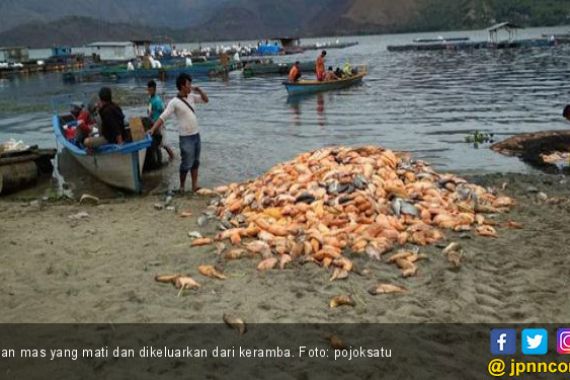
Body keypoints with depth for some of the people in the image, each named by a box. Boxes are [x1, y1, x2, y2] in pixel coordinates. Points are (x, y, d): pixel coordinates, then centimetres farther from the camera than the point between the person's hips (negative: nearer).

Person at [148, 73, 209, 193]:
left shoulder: (191, 97, 5)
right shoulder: (174, 102, -15)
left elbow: (206, 100, 15)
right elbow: (163, 117, -18)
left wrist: (199, 90, -2)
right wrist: (153, 129, -27)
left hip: (196, 135, 7)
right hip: (186, 138, -7)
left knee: (195, 162, 13)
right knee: (187, 164, -1)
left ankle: (195, 185, 21)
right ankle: (182, 187, 15)